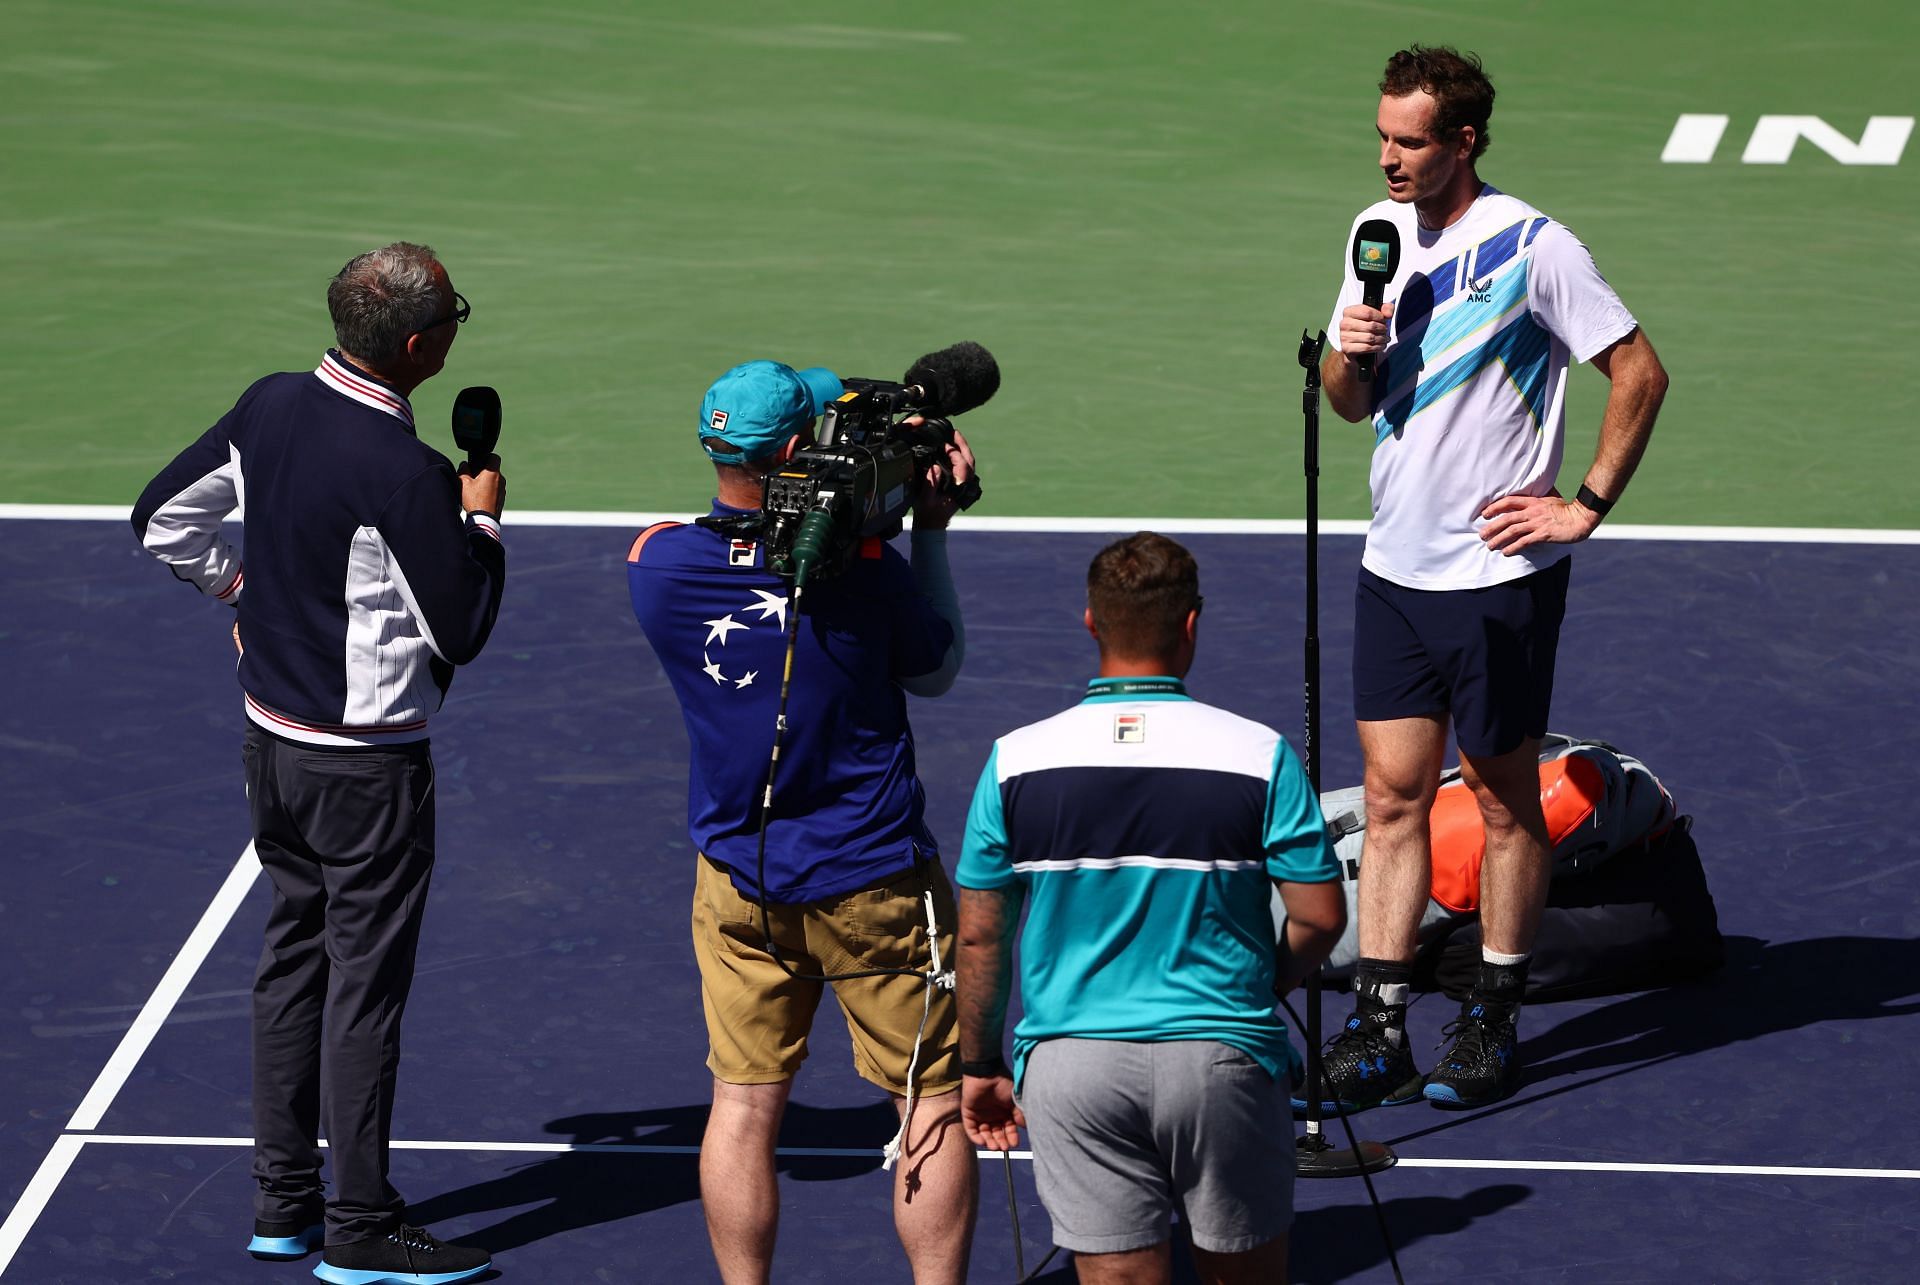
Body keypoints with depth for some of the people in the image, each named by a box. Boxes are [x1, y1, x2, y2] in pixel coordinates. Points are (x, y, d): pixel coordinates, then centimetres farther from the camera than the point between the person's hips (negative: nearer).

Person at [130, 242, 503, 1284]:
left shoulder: (269, 407, -2)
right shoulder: (405, 472, -25)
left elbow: (164, 519, 9)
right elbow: (460, 633, -16)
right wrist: (483, 521, -4)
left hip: (272, 735, 8)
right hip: (368, 767, -8)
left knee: (292, 959, 17)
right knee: (365, 985, 1)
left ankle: (281, 1201, 24)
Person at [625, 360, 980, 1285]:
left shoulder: (656, 561, -10)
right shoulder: (861, 565, -18)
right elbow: (936, 671, 1)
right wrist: (931, 530, 4)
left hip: (737, 879, 3)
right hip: (875, 877, -3)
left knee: (744, 1103, 10)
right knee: (935, 1103, 7)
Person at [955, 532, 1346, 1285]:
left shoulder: (1015, 761, -1)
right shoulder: (1259, 755, -5)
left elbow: (980, 935, 4)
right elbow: (1321, 917, -2)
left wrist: (980, 1067, 16)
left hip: (1069, 1062, 1)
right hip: (1222, 1052, -1)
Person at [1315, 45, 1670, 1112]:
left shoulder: (1530, 247, -12)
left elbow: (1639, 373, -8)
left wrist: (1586, 505, -10)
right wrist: (1348, 355, -7)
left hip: (1498, 574, -6)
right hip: (1395, 569, 6)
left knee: (1503, 798, 5)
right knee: (1392, 792, 4)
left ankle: (1493, 1022, 16)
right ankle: (1377, 1032, 4)